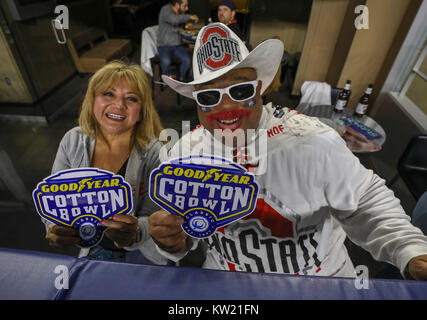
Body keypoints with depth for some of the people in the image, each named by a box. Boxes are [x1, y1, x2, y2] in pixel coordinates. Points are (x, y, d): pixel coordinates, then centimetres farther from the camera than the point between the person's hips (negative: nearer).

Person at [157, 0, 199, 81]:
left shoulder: (181, 13, 7)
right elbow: (174, 19, -32)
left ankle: (180, 80, -2)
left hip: (177, 45, 5)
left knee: (187, 60, -24)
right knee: (166, 61, -34)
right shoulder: (165, 10, -11)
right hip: (164, 45, -5)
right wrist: (189, 17, -23)